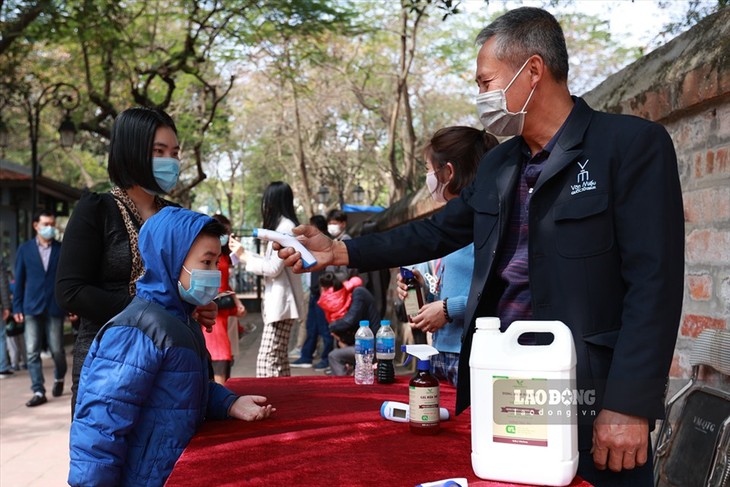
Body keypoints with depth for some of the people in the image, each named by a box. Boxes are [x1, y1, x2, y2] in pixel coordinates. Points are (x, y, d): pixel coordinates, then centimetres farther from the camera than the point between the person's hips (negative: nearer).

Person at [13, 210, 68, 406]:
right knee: (32, 352, -2)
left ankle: (59, 378, 33)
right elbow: (19, 280, 6)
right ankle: (38, 392, 4)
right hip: (32, 308, 1)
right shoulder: (25, 249, 6)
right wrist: (17, 307, 1)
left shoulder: (63, 250, 3)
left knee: (57, 350, 5)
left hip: (55, 307, -1)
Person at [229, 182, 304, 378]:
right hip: (277, 301, 10)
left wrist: (244, 256, -5)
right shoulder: (282, 227, 17)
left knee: (267, 362, -12)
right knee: (278, 361, 13)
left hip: (281, 302, -10)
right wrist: (243, 253, 21)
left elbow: (273, 268, -16)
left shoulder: (285, 228, -13)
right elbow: (270, 262, 19)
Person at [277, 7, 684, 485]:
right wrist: (340, 251, 6)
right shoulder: (497, 164, 10)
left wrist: (628, 405, -20)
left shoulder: (632, 144, -11)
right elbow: (438, 232, 15)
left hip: (588, 393, -6)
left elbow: (654, 282, -16)